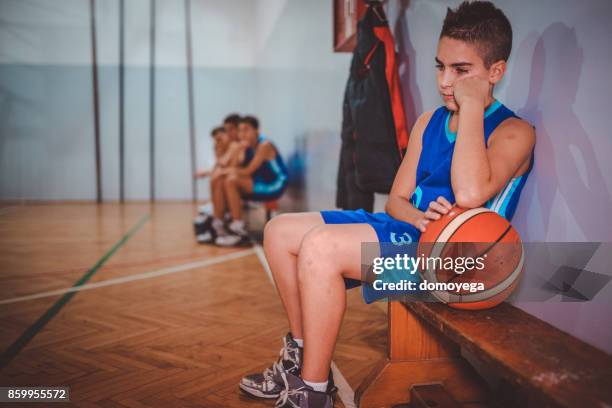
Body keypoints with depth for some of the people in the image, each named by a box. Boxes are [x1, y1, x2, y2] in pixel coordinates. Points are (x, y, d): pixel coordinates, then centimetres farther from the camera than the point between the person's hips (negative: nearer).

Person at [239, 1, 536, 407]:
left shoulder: (514, 132, -8)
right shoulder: (429, 122, 14)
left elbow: (470, 195, -29)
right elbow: (397, 198, 12)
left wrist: (471, 106, -20)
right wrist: (420, 217, -12)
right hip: (407, 231, 8)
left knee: (319, 246, -29)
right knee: (280, 231, -1)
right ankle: (301, 351, 11)